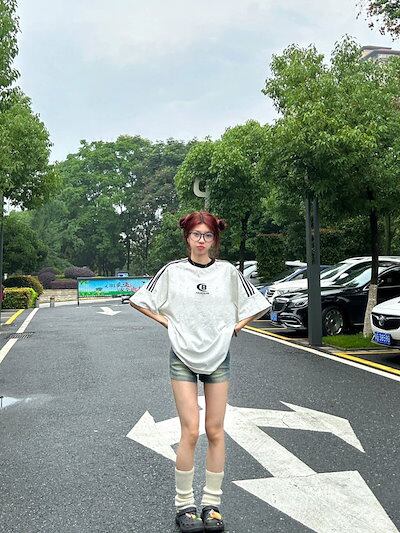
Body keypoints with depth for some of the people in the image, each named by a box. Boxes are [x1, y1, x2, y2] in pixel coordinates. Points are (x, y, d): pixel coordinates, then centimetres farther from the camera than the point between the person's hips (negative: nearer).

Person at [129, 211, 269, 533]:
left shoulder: (227, 272, 1)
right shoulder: (173, 271, -1)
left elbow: (259, 305, 10)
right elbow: (139, 300, 7)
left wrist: (237, 325, 1)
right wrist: (166, 321, 0)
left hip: (218, 358, 2)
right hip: (183, 358, -1)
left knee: (215, 431, 6)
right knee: (190, 432, -5)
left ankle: (212, 504, 19)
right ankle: (184, 504, 11)